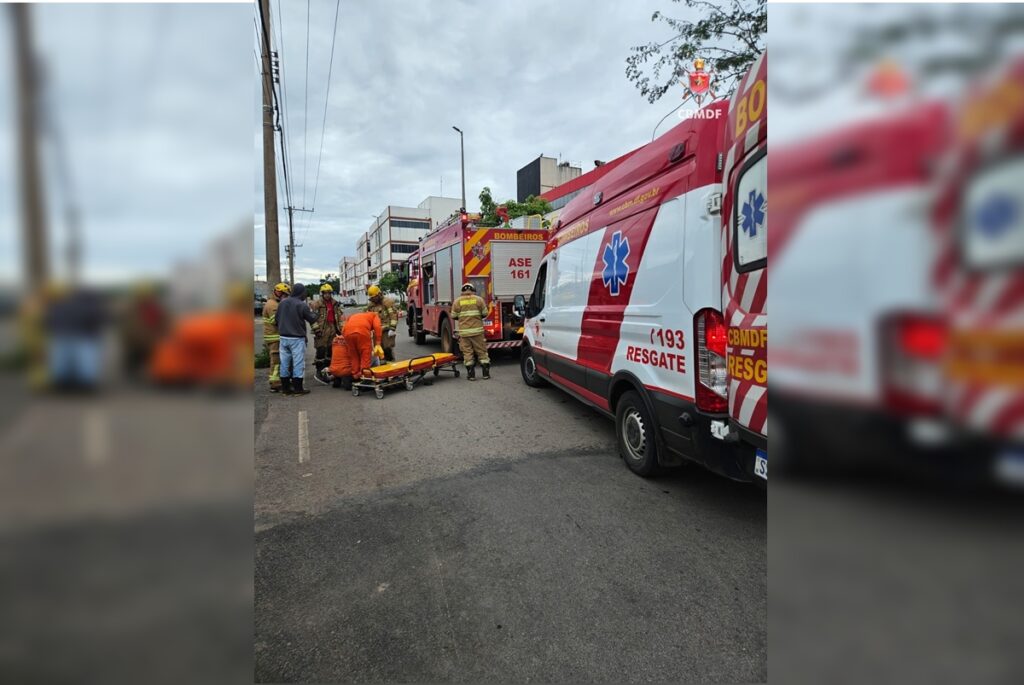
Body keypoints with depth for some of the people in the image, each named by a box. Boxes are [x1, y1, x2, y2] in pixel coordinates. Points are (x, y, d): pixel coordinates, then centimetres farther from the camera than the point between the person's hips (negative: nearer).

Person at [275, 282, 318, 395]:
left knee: (285, 363, 10)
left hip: (283, 337, 6)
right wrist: (311, 312, 14)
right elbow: (312, 319, -6)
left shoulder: (282, 303, 5)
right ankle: (297, 388, 3)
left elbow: (277, 319, 12)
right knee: (298, 363, 0)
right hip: (297, 339, -6)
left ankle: (285, 387, 17)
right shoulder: (302, 305, -15)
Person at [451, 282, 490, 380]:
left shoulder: (457, 301, 1)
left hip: (464, 331, 0)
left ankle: (471, 374, 7)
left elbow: (454, 316, 4)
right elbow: (485, 313, 3)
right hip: (477, 330, 0)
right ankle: (486, 372, 10)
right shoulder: (479, 299, 1)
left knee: (467, 352, 6)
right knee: (481, 351, 8)